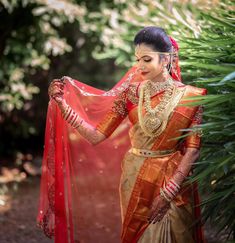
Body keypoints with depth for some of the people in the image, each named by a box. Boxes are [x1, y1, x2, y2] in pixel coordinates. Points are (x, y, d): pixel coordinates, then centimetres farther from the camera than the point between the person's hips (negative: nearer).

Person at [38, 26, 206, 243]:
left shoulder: (190, 96, -7)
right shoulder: (131, 93, -2)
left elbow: (192, 149, -11)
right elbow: (95, 135, -6)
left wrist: (168, 192, -18)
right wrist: (62, 103, -15)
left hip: (175, 179, -1)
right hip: (136, 180, 2)